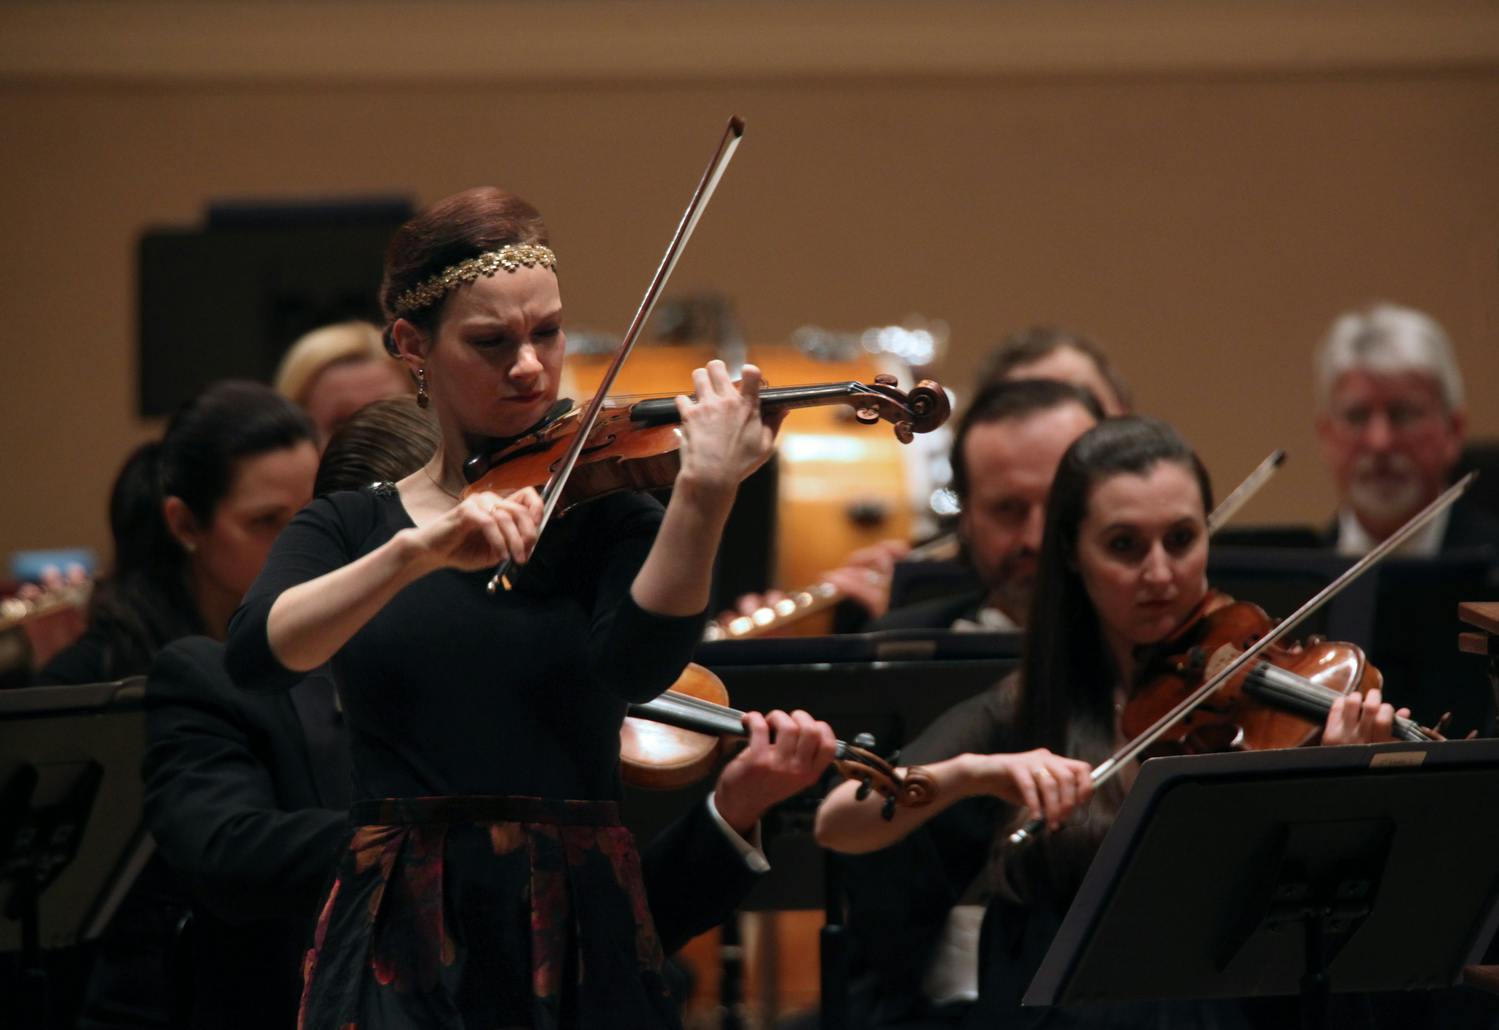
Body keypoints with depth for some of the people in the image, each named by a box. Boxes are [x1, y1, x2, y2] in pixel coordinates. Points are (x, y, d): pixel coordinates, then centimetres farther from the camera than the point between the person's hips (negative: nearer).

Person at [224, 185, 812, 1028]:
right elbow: (256, 655, -10)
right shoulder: (349, 529, 10)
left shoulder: (605, 515, 5)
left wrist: (706, 493, -28)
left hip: (577, 937, -1)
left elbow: (638, 667, -15)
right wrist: (420, 549, -23)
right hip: (401, 948, 1)